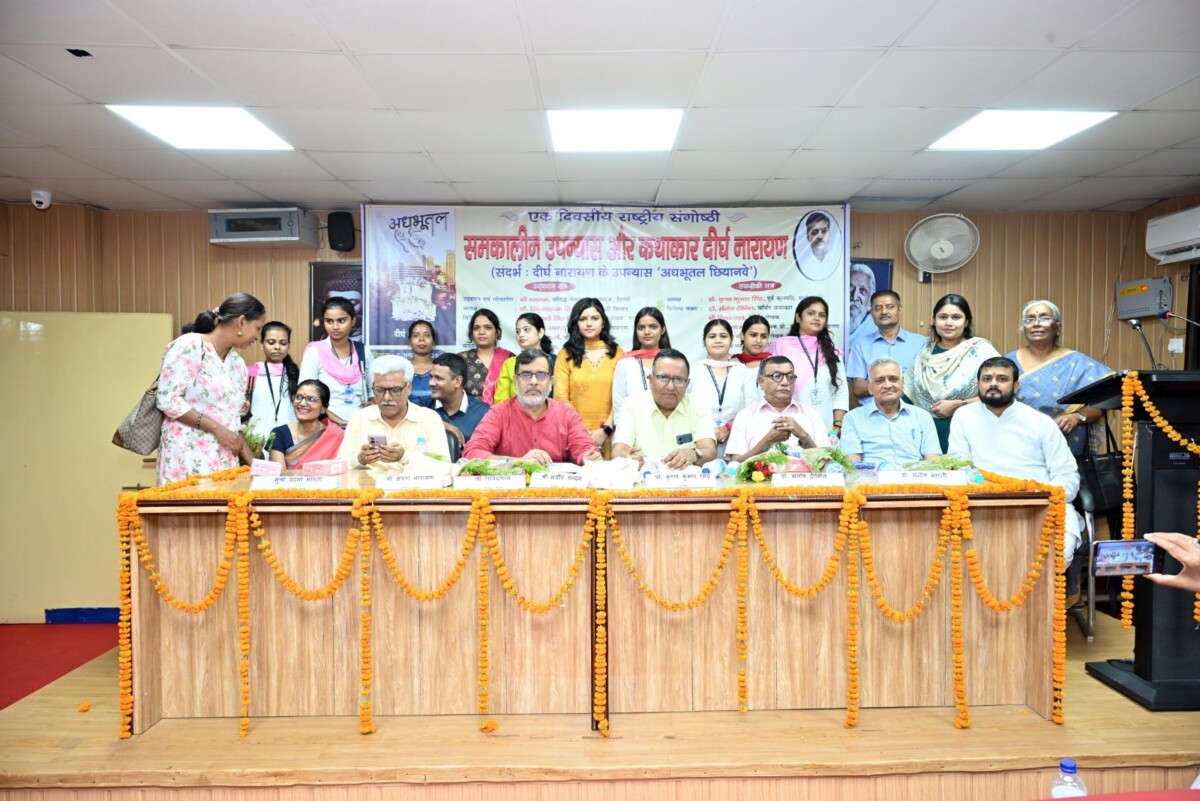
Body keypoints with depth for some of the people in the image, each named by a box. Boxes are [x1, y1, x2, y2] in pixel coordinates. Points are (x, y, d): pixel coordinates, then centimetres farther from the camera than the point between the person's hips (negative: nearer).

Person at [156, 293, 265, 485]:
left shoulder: (238, 364, 14)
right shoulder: (190, 346, -7)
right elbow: (167, 400, -14)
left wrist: (254, 463, 7)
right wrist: (217, 429, -15)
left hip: (224, 461, 7)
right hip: (187, 457, -6)